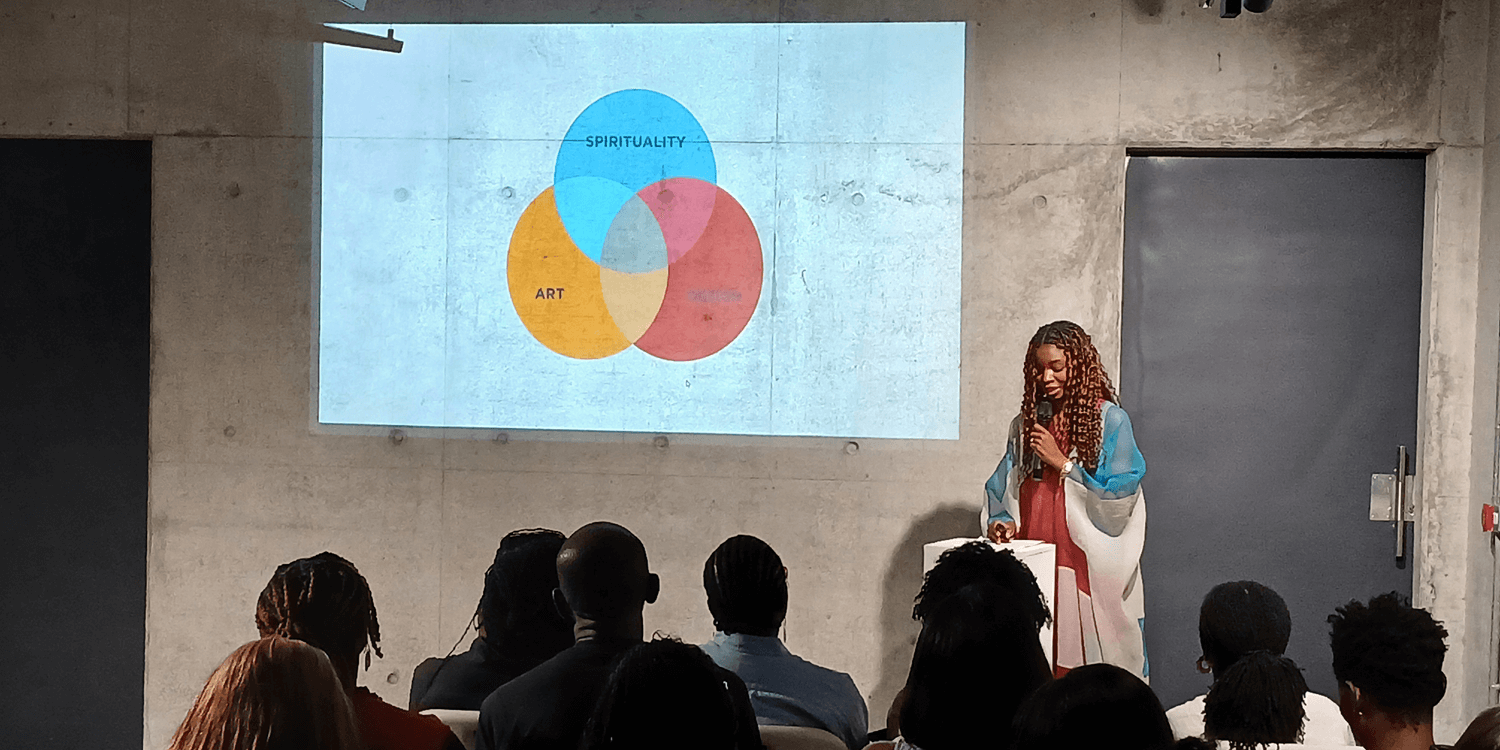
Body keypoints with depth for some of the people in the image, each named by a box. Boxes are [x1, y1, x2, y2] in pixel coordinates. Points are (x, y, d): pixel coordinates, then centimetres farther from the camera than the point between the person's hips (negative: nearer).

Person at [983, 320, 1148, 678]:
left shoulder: (1110, 420, -1)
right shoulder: (1026, 423, 13)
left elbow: (1120, 497, -7)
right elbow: (1001, 491, 18)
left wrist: (1062, 463, -9)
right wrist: (1000, 522, -2)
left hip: (1088, 569, -4)